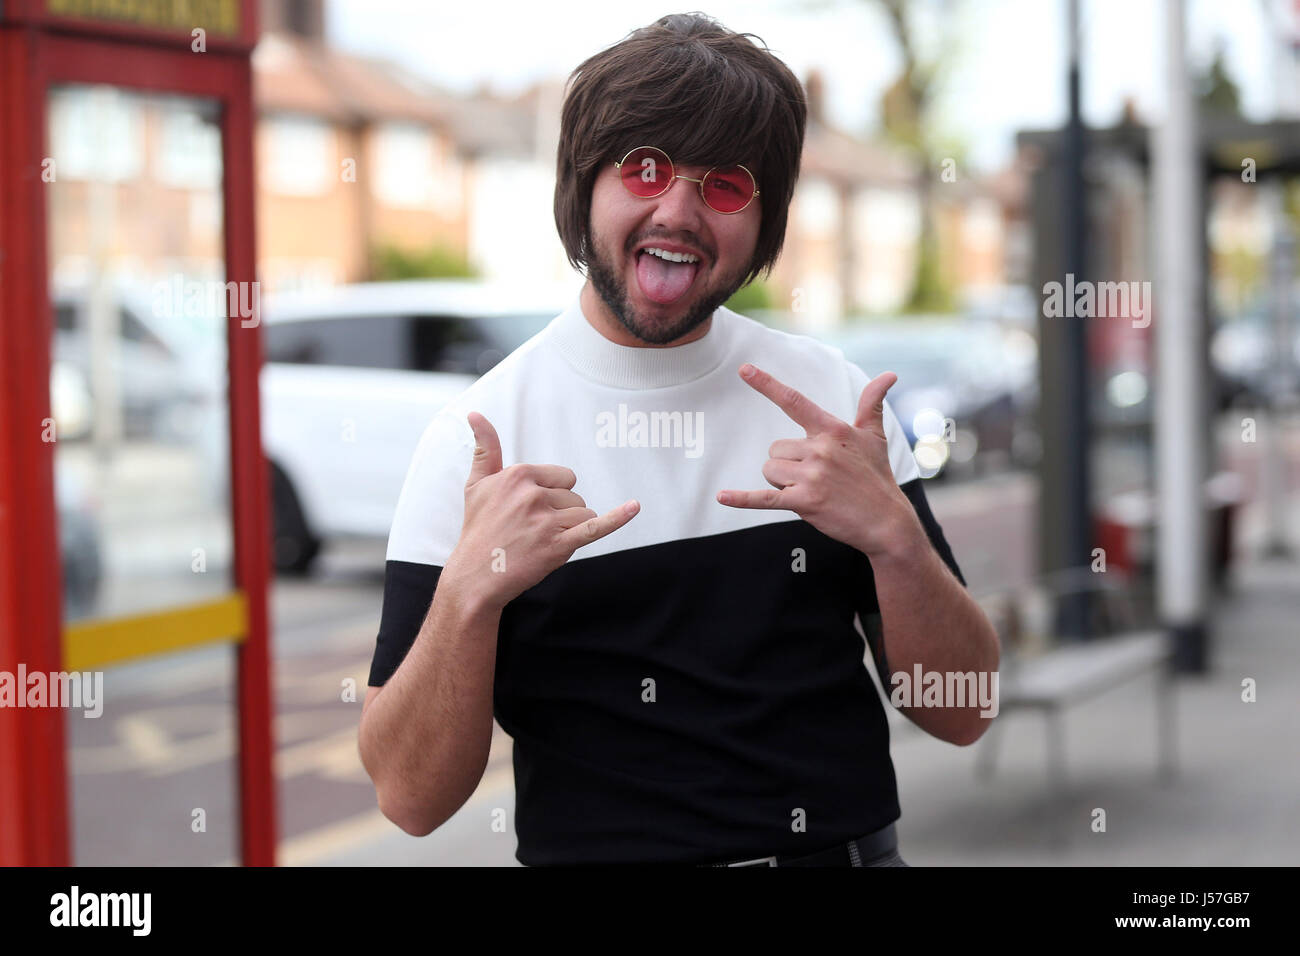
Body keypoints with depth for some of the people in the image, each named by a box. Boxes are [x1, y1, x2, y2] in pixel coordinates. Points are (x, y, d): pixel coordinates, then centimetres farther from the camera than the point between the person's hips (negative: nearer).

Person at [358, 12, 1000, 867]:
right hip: (599, 853, -2)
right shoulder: (475, 440, -4)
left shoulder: (832, 394, 4)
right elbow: (412, 797, -6)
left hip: (851, 849, 2)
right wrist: (470, 592, -21)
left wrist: (894, 534, -13)